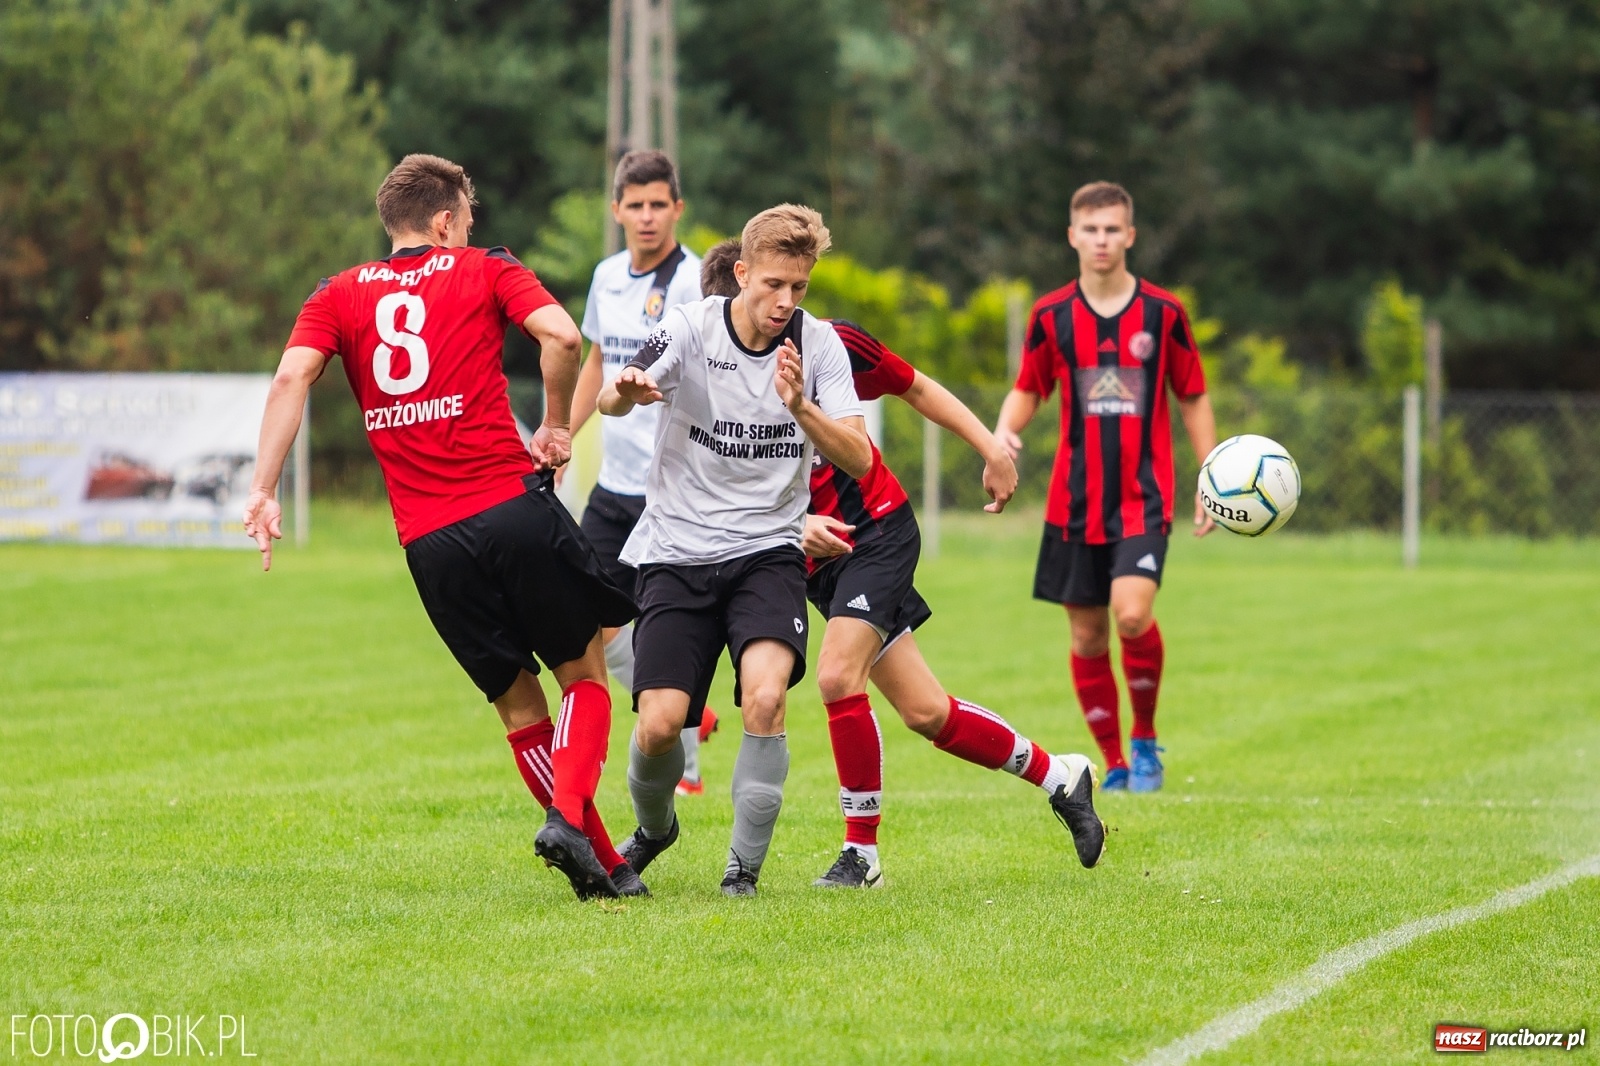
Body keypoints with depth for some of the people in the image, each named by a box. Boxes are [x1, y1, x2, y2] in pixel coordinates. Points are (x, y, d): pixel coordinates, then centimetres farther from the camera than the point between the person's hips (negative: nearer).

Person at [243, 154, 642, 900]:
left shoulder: (339, 295, 13)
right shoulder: (485, 271, 7)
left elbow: (292, 376, -3)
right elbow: (560, 335, -10)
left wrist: (263, 489, -7)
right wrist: (556, 427, 4)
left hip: (429, 543, 3)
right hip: (512, 505, -3)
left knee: (519, 705, 12)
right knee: (584, 675, 10)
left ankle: (604, 863, 9)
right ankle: (568, 815, -15)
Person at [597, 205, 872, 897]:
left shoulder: (818, 345, -3)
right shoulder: (692, 328, -8)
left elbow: (858, 459, -10)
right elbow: (610, 403, -23)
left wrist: (801, 408, -27)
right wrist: (627, 391, -48)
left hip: (766, 553, 0)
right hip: (677, 552, 0)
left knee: (765, 698, -25)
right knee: (659, 724, -10)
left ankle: (745, 865, -10)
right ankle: (654, 827, 24)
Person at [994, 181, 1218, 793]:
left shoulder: (1163, 313, 0)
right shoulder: (1051, 316, 3)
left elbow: (1193, 398, 8)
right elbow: (1028, 391, 12)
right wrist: (1004, 430, -10)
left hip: (1143, 497, -2)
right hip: (1075, 502, 2)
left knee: (1132, 614, -21)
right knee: (1086, 633, 3)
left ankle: (1145, 738, 2)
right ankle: (1114, 763, 17)